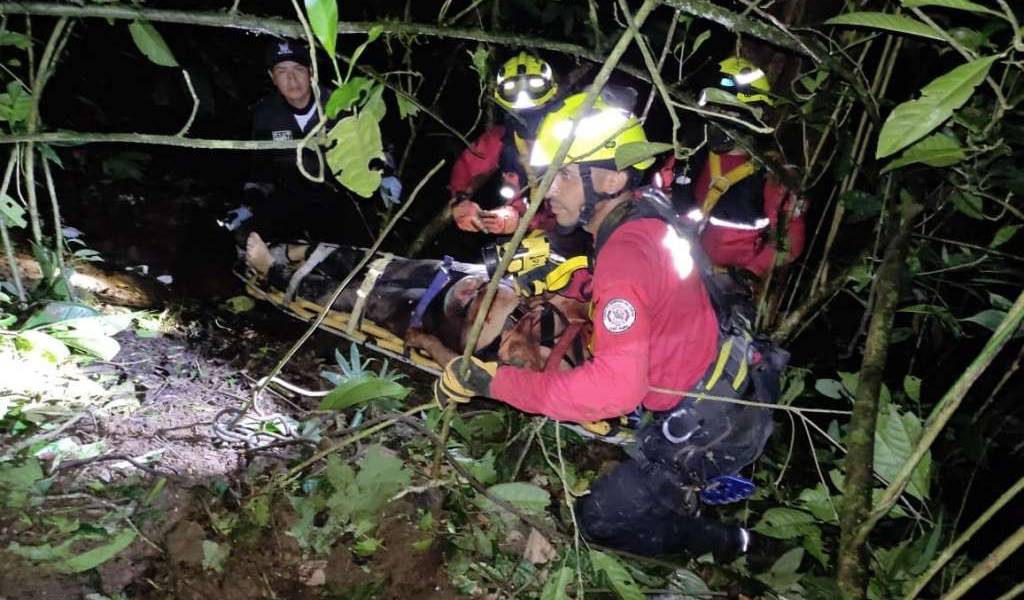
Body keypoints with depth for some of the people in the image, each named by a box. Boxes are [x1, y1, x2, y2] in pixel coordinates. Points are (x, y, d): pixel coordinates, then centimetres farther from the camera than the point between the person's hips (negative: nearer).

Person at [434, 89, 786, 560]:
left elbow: (616, 387, -40)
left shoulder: (626, 254, -31)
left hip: (713, 428, -9)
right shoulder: (645, 211, -4)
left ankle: (724, 544, 23)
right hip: (732, 386, 9)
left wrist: (492, 381, -38)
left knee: (602, 518, 7)